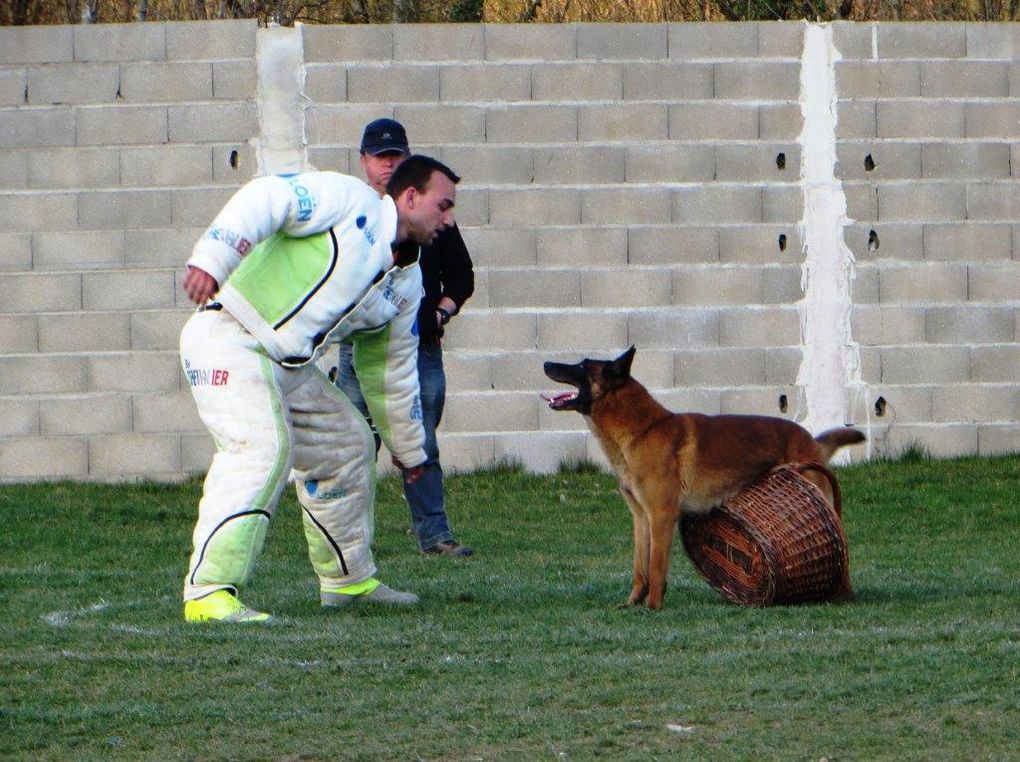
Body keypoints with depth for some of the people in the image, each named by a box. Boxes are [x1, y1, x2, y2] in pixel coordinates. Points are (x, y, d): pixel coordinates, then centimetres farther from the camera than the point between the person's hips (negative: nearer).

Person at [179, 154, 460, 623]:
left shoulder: (406, 284, 17)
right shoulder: (348, 200, -8)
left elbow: (391, 371, 28)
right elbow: (264, 199, -21)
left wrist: (407, 448, 33)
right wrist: (212, 259, -35)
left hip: (291, 368, 10)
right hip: (229, 340, -10)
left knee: (348, 449, 19)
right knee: (261, 448, -27)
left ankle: (348, 580, 37)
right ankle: (208, 593, -33)